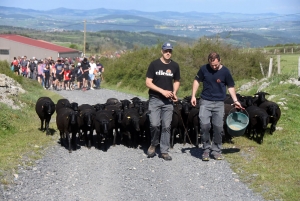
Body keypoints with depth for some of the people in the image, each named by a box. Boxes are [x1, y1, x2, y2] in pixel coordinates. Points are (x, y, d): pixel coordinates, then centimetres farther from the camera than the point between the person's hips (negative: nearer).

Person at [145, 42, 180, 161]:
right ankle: (153, 144, 14)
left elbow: (176, 81, 18)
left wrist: (174, 92, -2)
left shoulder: (175, 66, 6)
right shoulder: (154, 64, -4)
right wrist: (162, 91, -15)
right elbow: (148, 82, -6)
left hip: (168, 101, 3)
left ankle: (164, 151, 11)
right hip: (155, 99, -3)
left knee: (166, 126, 3)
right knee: (154, 124, -12)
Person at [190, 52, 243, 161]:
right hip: (205, 102, 0)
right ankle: (206, 149, 4)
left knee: (218, 127, 3)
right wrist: (193, 96, 1)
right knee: (204, 125, -11)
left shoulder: (225, 71, -4)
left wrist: (235, 100, -3)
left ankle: (216, 150, 17)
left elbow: (230, 86, 5)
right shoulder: (204, 69, -3)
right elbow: (197, 81, 9)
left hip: (219, 103, 0)